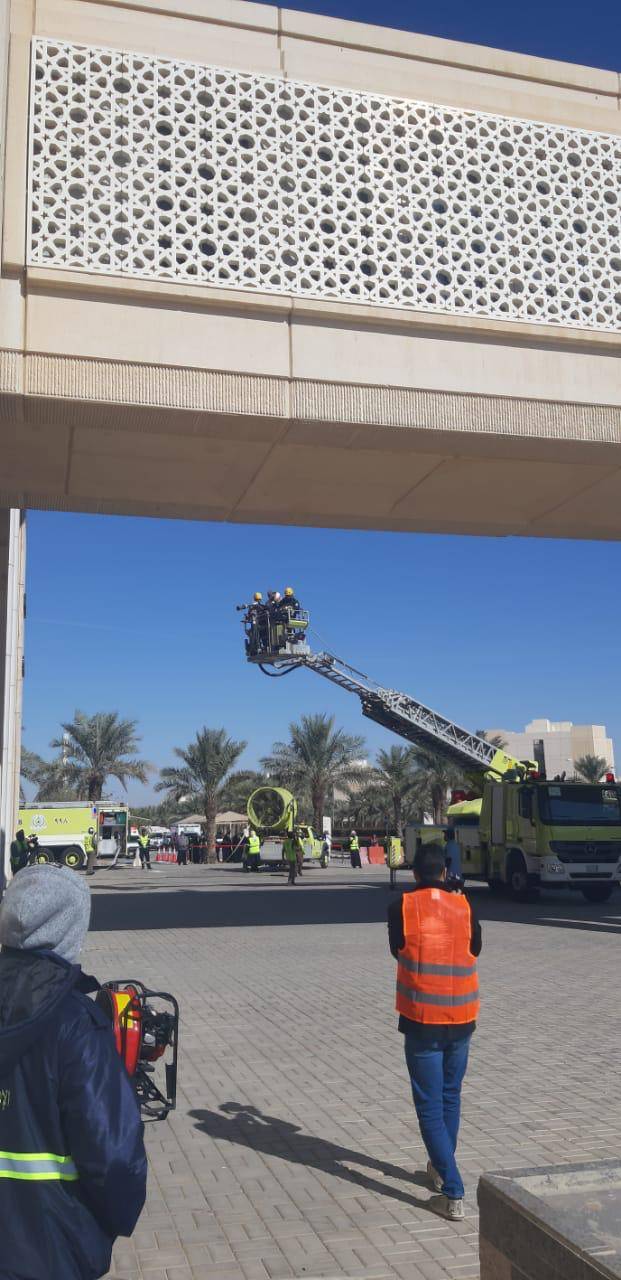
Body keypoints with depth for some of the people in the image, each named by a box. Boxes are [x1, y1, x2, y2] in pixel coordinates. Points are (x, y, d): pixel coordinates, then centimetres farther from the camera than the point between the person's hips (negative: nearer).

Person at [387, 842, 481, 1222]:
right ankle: (441, 1169, 37)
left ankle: (453, 1194, -3)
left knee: (430, 1107, 3)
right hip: (461, 1018, 3)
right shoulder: (464, 907, -4)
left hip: (421, 1019, -3)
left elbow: (397, 950, 7)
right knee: (451, 1097, 22)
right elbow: (475, 950, 11)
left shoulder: (401, 908, -8)